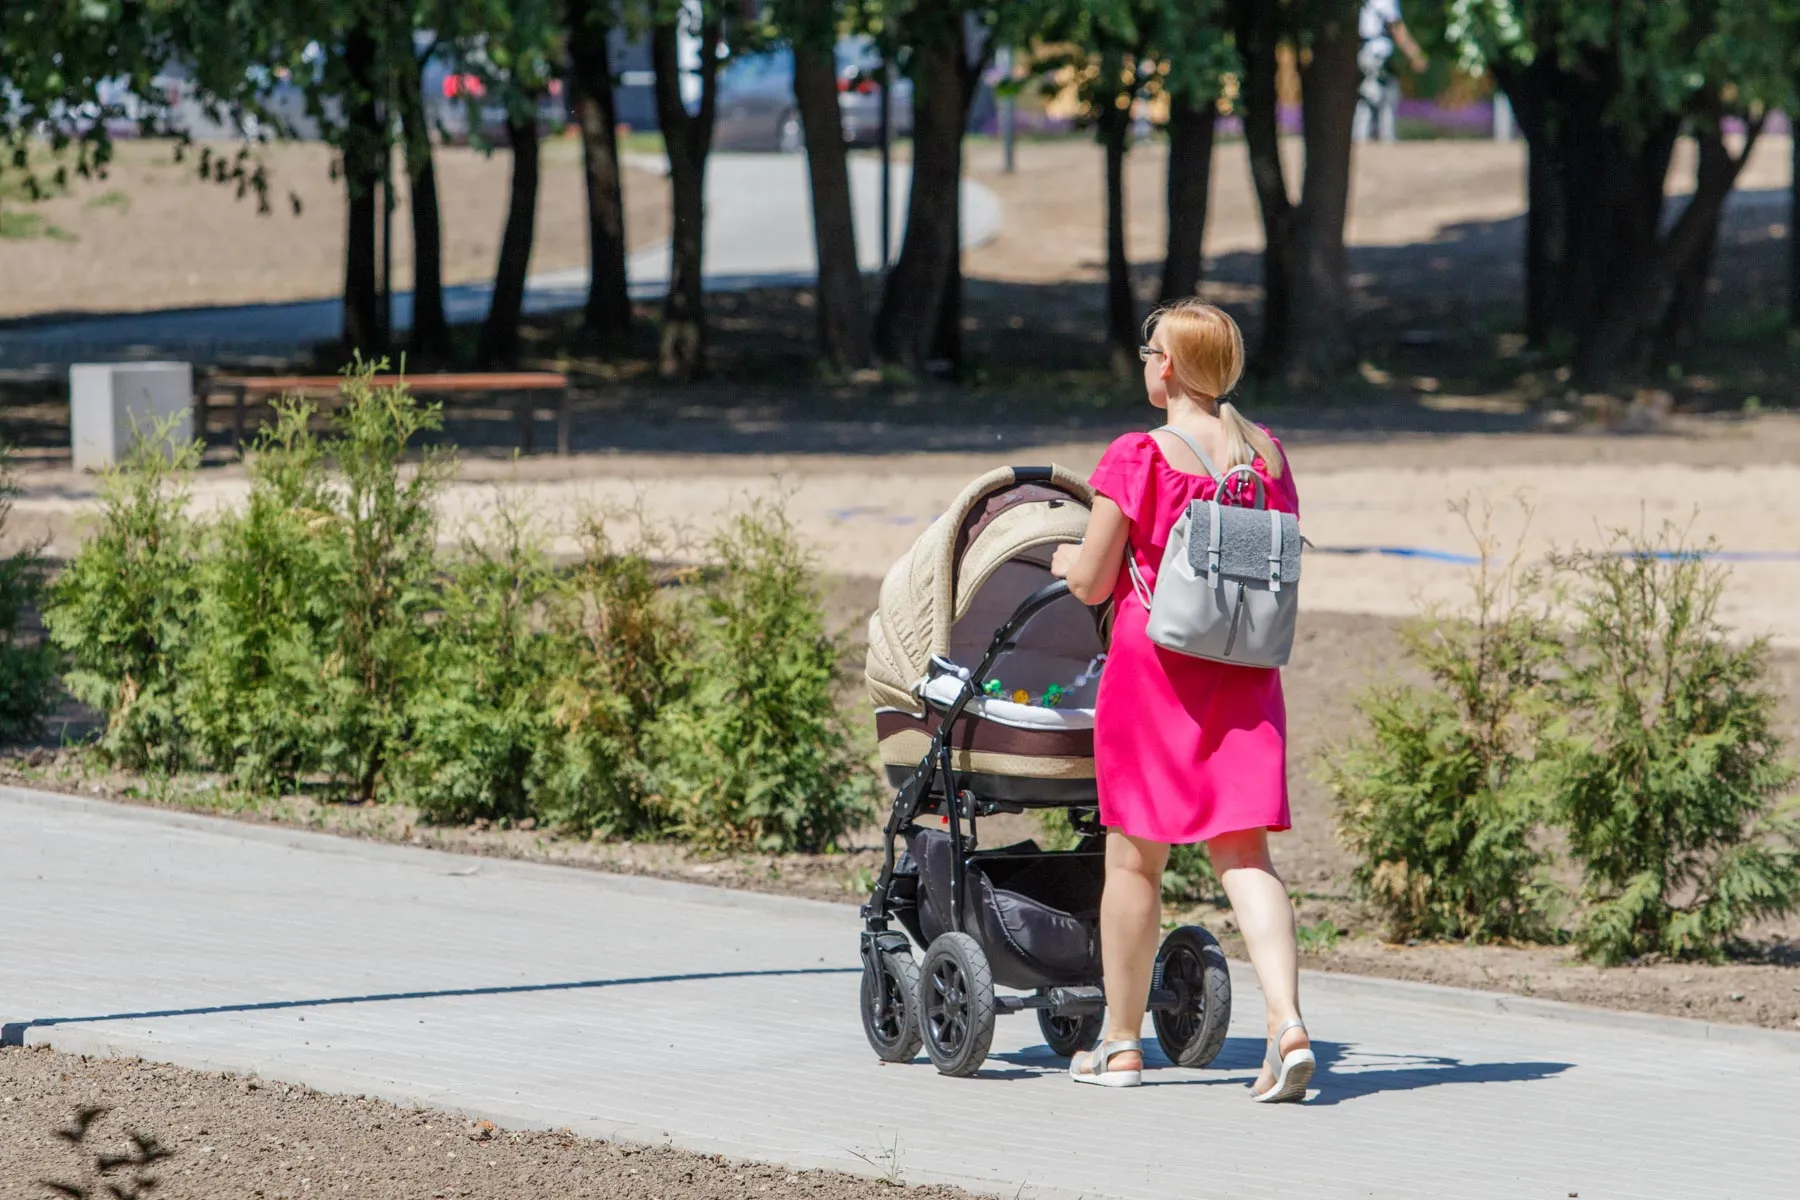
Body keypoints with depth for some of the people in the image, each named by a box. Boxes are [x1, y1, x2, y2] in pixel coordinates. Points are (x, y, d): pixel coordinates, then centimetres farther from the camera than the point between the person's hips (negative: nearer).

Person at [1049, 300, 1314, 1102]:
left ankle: (1121, 1043, 20)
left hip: (1153, 667, -4)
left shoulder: (1137, 461, -11)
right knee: (1243, 853, 0)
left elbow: (1090, 584, -7)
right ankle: (1287, 1025, -19)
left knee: (1134, 857, 9)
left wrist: (1067, 560, 14)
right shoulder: (1267, 455, 5)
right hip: (1245, 674, 4)